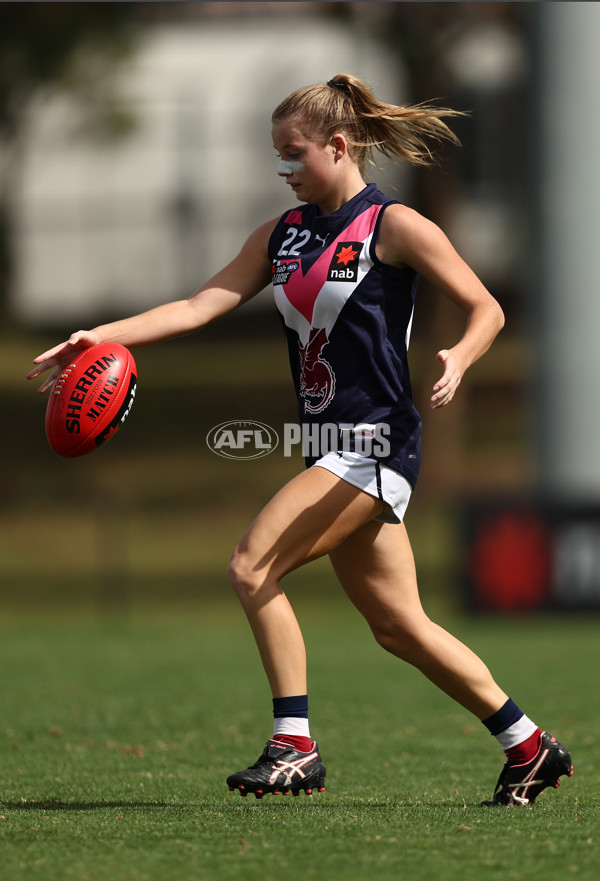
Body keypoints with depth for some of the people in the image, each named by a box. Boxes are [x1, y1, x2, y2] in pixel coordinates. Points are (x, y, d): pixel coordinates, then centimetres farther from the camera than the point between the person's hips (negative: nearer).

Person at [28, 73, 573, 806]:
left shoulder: (393, 226, -7)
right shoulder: (283, 234, 14)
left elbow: (486, 311, -6)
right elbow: (202, 305, 7)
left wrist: (458, 359, -27)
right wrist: (103, 336, -4)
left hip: (376, 442, -8)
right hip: (331, 446, 8)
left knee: (252, 567, -17)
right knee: (399, 627, 9)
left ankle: (294, 746, -12)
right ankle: (530, 749, 19)